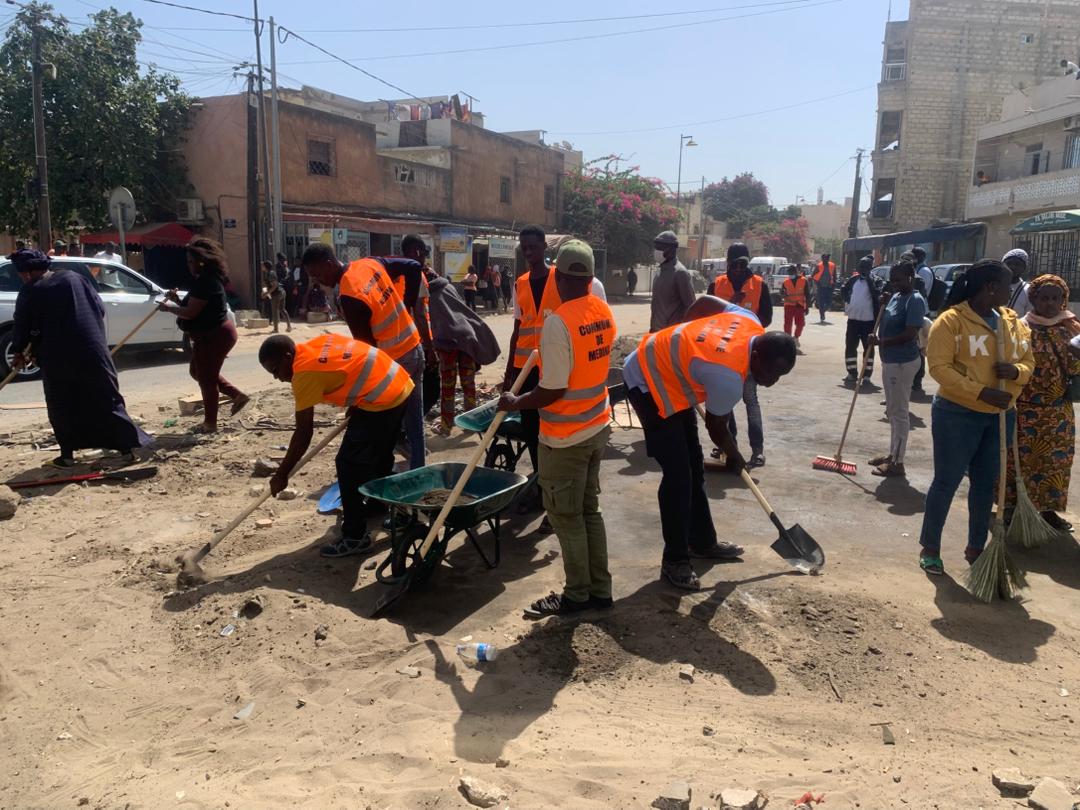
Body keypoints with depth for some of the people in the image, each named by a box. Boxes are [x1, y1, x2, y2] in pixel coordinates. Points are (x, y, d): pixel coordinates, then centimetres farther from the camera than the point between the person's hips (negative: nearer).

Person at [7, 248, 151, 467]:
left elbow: (22, 328, 5)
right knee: (109, 400, 7)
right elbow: (100, 309, 8)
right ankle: (127, 448, 5)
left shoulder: (29, 293, -3)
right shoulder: (74, 277, 5)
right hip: (93, 350, 2)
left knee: (62, 406, 13)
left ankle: (68, 454, 14)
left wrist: (19, 353, 22)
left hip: (57, 358, -2)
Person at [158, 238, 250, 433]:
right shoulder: (206, 280, 12)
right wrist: (177, 300, 4)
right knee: (198, 372, 22)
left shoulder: (206, 283, -22)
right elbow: (195, 308, 18)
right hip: (212, 335, 11)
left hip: (215, 336, -11)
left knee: (206, 378, 0)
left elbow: (190, 313, -25)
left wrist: (168, 307, -10)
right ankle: (238, 395, 22)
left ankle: (210, 424, 11)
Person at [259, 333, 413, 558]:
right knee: (379, 455, 27)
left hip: (381, 401, -10)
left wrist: (281, 474, -4)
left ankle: (355, 537, 3)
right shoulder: (319, 343, 10)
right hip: (401, 386, 10)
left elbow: (303, 433, -11)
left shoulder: (305, 373, -14)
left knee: (349, 466, -3)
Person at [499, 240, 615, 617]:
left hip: (565, 437, -8)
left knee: (566, 516, 7)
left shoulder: (558, 322, -22)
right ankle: (600, 589, 26)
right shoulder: (604, 311, 2)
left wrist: (515, 403, -8)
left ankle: (577, 594, 19)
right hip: (598, 426, 8)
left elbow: (553, 390, -23)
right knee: (589, 509, 17)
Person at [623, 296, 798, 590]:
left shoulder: (751, 323, -11)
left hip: (662, 365, 10)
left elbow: (704, 302, 7)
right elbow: (716, 428, -12)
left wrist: (688, 338, 16)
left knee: (694, 466, 15)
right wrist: (735, 458, 7)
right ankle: (675, 561, 1)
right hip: (648, 381, -10)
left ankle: (703, 542, 28)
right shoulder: (728, 376, -32)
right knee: (678, 475, -11)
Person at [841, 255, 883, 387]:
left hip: (868, 320, -4)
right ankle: (852, 374, 19)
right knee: (850, 347, 7)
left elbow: (877, 294, -19)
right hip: (852, 319, 5)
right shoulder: (853, 279, 9)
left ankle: (867, 375, 9)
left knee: (868, 348, 3)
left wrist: (869, 279, -18)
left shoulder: (874, 281, -4)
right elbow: (843, 290, 18)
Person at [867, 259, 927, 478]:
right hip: (890, 360, 10)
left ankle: (898, 463, 2)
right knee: (892, 411, 17)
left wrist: (881, 341, -19)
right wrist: (883, 304, 5)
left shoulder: (915, 301, -17)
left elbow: (910, 334, -24)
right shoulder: (895, 296, 11)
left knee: (899, 412, -4)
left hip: (903, 362, -10)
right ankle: (892, 454, 29)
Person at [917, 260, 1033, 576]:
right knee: (946, 482, 1)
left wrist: (1015, 371, -11)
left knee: (986, 484, 13)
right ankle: (929, 547, 15)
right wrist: (982, 392, -24)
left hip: (1000, 416, 6)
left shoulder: (1013, 321, 9)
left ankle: (975, 547, 27)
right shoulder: (951, 320, -12)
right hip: (957, 414, -6)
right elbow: (939, 366, -19)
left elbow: (1028, 362, 14)